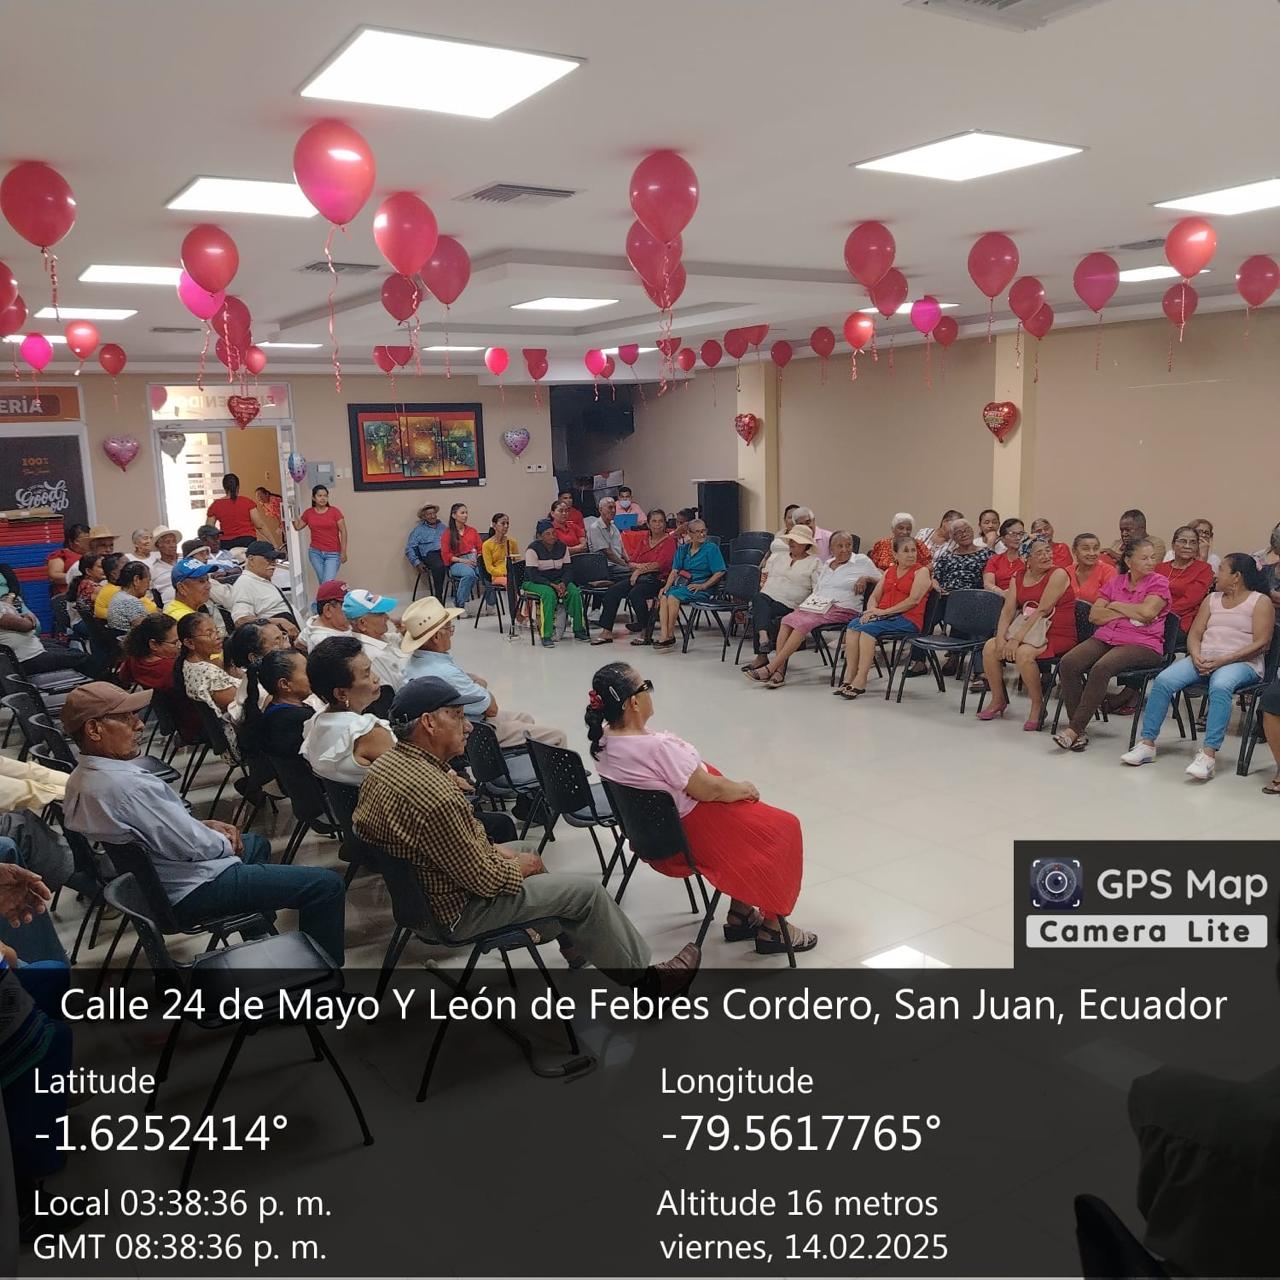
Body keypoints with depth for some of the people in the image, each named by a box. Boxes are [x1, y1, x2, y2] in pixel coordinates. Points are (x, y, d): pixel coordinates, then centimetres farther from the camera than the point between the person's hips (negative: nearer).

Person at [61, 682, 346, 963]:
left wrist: (203, 825, 5)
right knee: (327, 884, -10)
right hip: (190, 891, -11)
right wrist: (225, 843, -4)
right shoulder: (127, 784, -31)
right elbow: (193, 845, -25)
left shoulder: (82, 778, 1)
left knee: (257, 844, 35)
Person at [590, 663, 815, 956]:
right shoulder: (656, 747, -35)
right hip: (692, 834, -9)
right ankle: (772, 928, 16)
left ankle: (740, 915, 32)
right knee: (784, 830, 8)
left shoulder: (604, 739, -7)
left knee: (747, 821, 28)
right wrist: (744, 789, -5)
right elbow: (708, 789, -25)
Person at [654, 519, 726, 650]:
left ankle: (670, 635, -20)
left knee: (673, 596, -30)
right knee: (663, 597, -25)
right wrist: (667, 586, -4)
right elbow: (674, 571, 12)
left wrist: (703, 586, -14)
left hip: (701, 588, -5)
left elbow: (720, 572, -5)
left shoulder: (711, 548, 1)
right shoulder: (682, 549, 17)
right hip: (682, 585, 5)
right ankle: (664, 635, -33)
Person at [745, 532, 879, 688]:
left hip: (841, 610, -6)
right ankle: (779, 671, -32)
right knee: (787, 620, -24)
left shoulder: (862, 561, 9)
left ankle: (770, 668, -32)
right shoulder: (826, 566, 24)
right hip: (816, 606, 6)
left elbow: (881, 580, 8)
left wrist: (866, 578, -10)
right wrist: (804, 604, 7)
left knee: (803, 623, -30)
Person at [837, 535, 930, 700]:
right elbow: (874, 596, 18)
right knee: (853, 626, -22)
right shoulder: (889, 571, 22)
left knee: (868, 628, -30)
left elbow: (914, 600, -11)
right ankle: (849, 677, -26)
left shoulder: (921, 571, 2)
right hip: (884, 616, 6)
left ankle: (860, 682, -30)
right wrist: (871, 610, -6)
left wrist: (884, 611, -15)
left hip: (908, 619, -6)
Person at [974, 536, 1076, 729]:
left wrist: (1017, 639, -24)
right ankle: (998, 700, 8)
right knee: (990, 647, -10)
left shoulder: (1058, 574, -13)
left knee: (1023, 653, -32)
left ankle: (1038, 706, -12)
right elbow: (1008, 611, 2)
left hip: (1057, 636, -7)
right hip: (1029, 632, 7)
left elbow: (1042, 610, -20)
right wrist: (1001, 638, -15)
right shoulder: (1019, 576, 8)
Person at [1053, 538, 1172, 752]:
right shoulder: (1115, 582, 17)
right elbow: (1094, 615, 7)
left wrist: (1116, 605, -1)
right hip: (1106, 637, 5)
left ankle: (1075, 729, -28)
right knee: (1067, 664, -21)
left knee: (1101, 669, -33)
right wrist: (1128, 613, -5)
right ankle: (1079, 731, -20)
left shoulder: (1159, 582, 4)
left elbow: (1147, 612, -14)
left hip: (1142, 644, -5)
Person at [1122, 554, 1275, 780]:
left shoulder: (1260, 601, 4)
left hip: (1240, 662, -5)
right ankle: (1147, 743, -20)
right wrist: (1196, 656, -9)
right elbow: (1194, 634, 14)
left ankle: (1208, 754, -44)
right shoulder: (1211, 599, 21)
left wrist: (1222, 661, -17)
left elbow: (1261, 643, -6)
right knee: (1163, 680, -21)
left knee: (1220, 686, -39)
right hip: (1203, 659, 5)